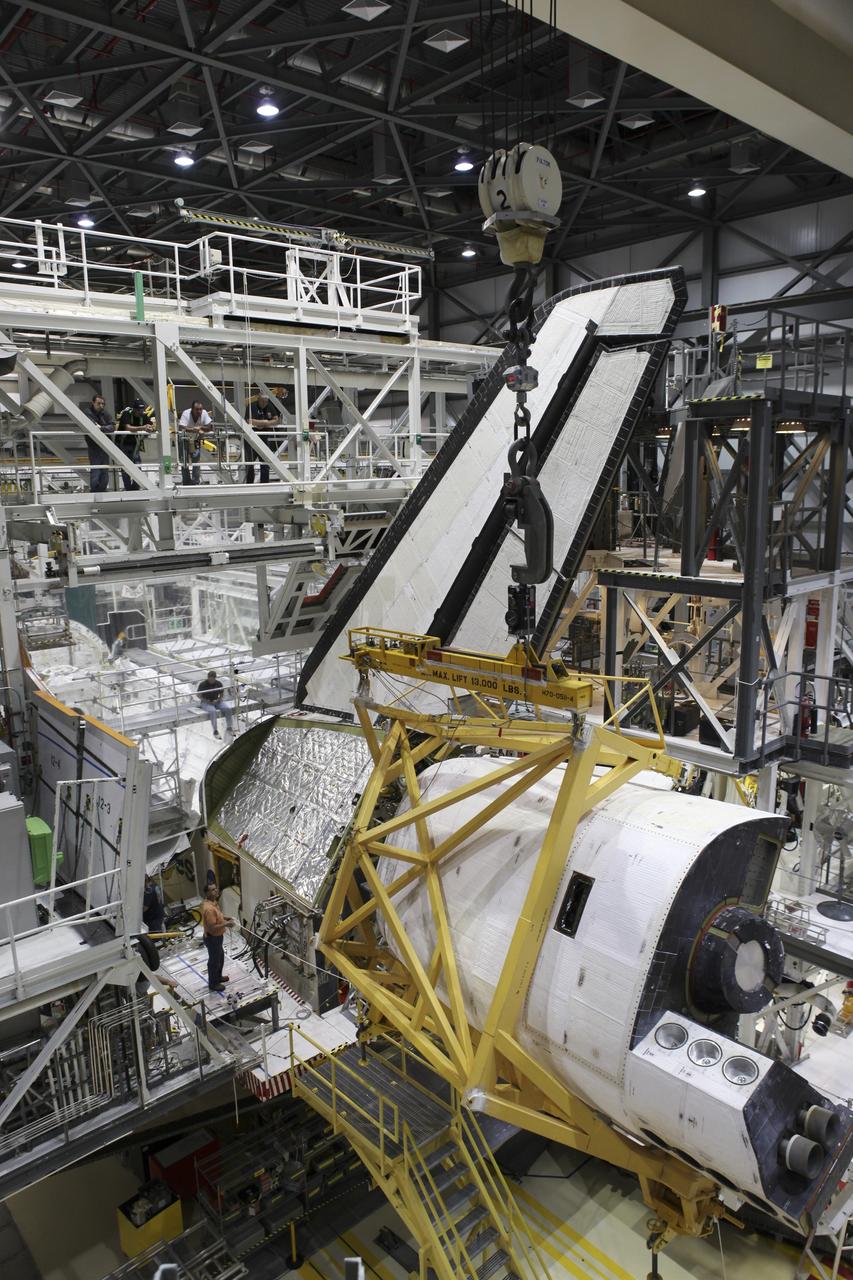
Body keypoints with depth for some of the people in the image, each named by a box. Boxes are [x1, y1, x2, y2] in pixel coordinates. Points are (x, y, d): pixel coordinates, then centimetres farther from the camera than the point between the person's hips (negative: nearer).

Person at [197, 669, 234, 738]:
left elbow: (222, 695, 9)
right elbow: (199, 695, -1)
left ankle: (229, 727, -11)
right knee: (213, 711, -36)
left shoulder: (219, 684, 0)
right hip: (206, 702, -3)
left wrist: (217, 700, -10)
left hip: (217, 701, 3)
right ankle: (215, 731, -28)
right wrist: (206, 701, -14)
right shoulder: (203, 684, -9)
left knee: (227, 708, -24)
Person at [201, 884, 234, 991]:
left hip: (217, 937, 9)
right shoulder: (209, 908, -33)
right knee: (214, 961, 10)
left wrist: (226, 917, 3)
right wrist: (226, 924, -26)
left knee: (220, 957, 26)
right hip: (212, 938, -9)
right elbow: (212, 927, -31)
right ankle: (213, 983, 29)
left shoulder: (213, 902, -2)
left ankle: (218, 977, 47)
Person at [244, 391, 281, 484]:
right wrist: (265, 422, -11)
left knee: (265, 464, 7)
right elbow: (250, 421, -20)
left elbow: (276, 421, -1)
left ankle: (264, 484, 14)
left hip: (266, 438, 4)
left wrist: (259, 423, -13)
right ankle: (249, 484, 6)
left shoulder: (270, 407, 6)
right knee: (250, 463, -3)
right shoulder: (251, 406, -8)